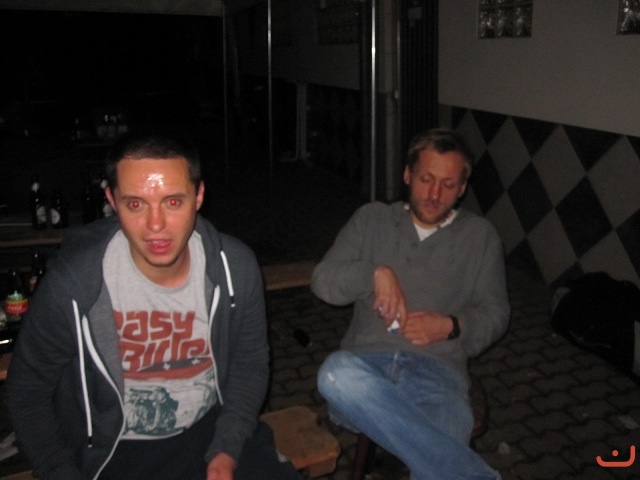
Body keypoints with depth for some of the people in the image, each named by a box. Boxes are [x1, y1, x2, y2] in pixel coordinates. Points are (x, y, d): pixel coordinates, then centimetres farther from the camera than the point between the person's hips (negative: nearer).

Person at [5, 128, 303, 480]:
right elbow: (27, 390, -5)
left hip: (210, 430, 2)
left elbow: (250, 363, 2)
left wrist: (226, 451, -8)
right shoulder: (73, 281, -19)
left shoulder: (235, 267, -12)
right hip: (115, 451, -2)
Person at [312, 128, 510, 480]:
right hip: (368, 363, 3)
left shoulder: (480, 235, 17)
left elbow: (495, 314, 13)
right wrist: (375, 272, -10)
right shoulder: (371, 219, 17)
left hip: (437, 370, -2)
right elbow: (322, 281, 9)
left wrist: (450, 326, -7)